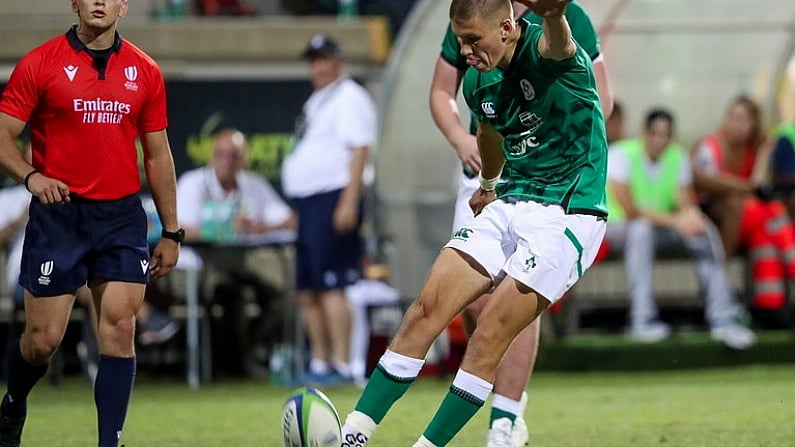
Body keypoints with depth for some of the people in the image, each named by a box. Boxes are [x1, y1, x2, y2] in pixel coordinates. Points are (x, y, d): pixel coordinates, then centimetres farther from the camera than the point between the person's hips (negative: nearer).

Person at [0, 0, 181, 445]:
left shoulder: (144, 72, 6)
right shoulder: (39, 64, -2)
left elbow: (158, 154, 12)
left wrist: (171, 232, 10)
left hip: (122, 215, 2)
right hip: (58, 213, -2)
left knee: (120, 329, -8)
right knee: (43, 340, 1)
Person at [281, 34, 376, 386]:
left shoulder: (349, 98, -7)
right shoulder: (316, 100, 22)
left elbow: (359, 151, -16)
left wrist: (349, 203, -24)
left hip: (333, 199, -10)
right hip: (308, 203, 10)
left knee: (330, 285, -14)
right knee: (306, 291, 10)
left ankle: (342, 366, -15)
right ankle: (319, 365, 16)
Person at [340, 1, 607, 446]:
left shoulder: (544, 54, -18)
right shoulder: (479, 82, 5)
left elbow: (557, 42, -44)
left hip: (568, 216, -7)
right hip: (509, 205, 7)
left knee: (489, 336, -13)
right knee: (425, 311, -4)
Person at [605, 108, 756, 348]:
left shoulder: (678, 156, 3)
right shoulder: (621, 154, -16)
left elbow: (685, 203, -3)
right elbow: (629, 210, -25)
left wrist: (691, 215, -29)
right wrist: (675, 220, -31)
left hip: (663, 228, 6)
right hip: (618, 228, -6)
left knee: (705, 230, -18)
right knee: (643, 227, -38)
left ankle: (723, 318, -18)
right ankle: (642, 321, -40)